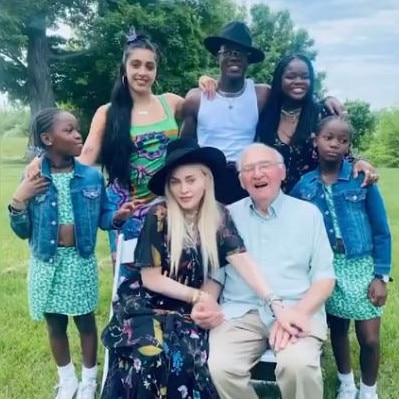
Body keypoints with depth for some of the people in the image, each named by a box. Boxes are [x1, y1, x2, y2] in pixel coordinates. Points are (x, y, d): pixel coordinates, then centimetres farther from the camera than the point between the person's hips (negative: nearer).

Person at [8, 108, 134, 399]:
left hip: (81, 260, -1)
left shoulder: (92, 176, -7)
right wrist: (19, 200, -19)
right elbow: (23, 231, -4)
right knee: (55, 324, 16)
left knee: (85, 320, 13)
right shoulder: (32, 180, -7)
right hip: (46, 262, 1)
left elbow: (102, 217, 0)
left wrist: (117, 216, -21)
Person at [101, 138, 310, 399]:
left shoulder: (219, 216, -3)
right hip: (150, 304, -2)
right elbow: (150, 278, -9)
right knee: (151, 354, -30)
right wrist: (199, 296, -12)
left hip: (191, 310, 2)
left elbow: (244, 261, -14)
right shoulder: (158, 217, -12)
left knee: (188, 357, -27)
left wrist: (276, 306, -26)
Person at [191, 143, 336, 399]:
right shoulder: (228, 216, 13)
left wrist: (299, 313, -13)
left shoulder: (308, 213, 9)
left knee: (298, 364, -31)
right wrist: (205, 305, -9)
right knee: (221, 367, -27)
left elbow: (324, 276, 5)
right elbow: (215, 273, 13)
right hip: (240, 312, 1)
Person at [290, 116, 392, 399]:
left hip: (361, 265, -1)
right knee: (337, 328, 16)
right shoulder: (304, 185, -5)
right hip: (327, 267, 2)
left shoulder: (362, 178, -9)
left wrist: (381, 275, -6)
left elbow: (381, 230, -4)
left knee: (370, 338, 2)